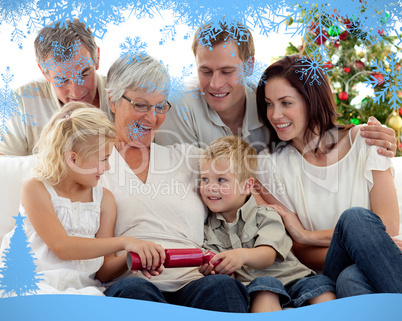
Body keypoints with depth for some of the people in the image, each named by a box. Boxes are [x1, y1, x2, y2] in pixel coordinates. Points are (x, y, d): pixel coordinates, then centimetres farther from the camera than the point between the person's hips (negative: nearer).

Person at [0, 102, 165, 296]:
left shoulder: (104, 199, 12)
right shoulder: (36, 189, -1)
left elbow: (103, 270, 11)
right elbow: (61, 247, -14)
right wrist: (123, 242, -20)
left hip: (82, 288, 4)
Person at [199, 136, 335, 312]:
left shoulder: (266, 216, 4)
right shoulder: (208, 226, 13)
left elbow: (268, 255, -13)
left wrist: (243, 255, -37)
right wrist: (209, 269, -23)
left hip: (292, 279, 1)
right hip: (252, 288, 0)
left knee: (320, 284, -26)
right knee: (263, 284, -33)